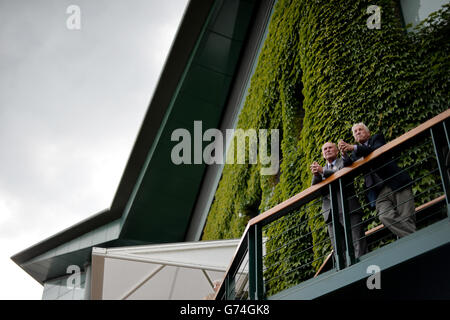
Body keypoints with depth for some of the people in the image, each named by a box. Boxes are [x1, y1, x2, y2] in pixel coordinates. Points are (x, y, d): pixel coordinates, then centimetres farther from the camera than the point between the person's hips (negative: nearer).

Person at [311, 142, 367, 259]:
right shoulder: (321, 169, 26)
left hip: (348, 208, -4)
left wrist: (323, 171, -8)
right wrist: (316, 174, -8)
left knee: (358, 243, -11)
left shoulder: (343, 161, 14)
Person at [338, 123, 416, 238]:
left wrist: (354, 148, -16)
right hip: (379, 192, 2)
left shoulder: (377, 138, 15)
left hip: (396, 184, -2)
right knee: (385, 216, -24)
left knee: (406, 219, -12)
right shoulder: (356, 153, 25)